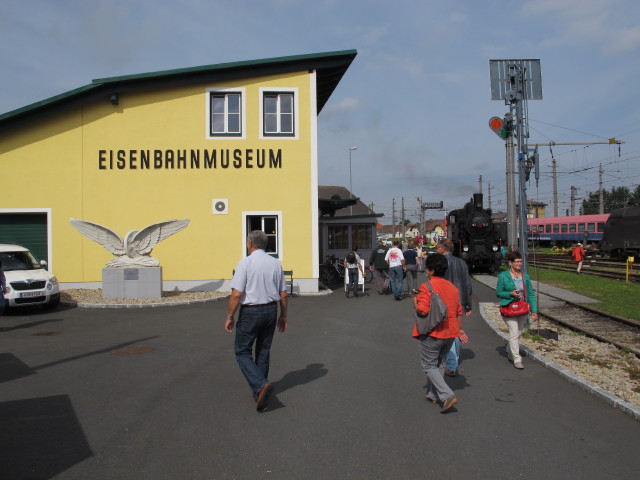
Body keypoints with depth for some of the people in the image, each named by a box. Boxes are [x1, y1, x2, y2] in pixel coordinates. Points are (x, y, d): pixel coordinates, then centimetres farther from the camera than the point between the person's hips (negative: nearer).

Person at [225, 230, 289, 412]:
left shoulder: (245, 263, -12)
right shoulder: (276, 263, 4)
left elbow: (236, 294, -16)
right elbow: (283, 294, 7)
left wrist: (229, 317, -7)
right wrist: (283, 315, 18)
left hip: (250, 312, -5)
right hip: (271, 311, 6)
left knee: (243, 352, 6)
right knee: (263, 352, 17)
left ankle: (261, 385, -13)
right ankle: (259, 391, 27)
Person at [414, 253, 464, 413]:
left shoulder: (427, 287, -15)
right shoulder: (453, 287, 8)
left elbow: (422, 311, -23)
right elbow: (459, 311, 13)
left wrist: (415, 302, -2)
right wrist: (458, 329, 26)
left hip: (433, 333, -7)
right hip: (450, 333, 7)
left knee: (429, 365, 5)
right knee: (439, 363, 21)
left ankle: (447, 395, -9)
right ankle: (433, 394, 30)